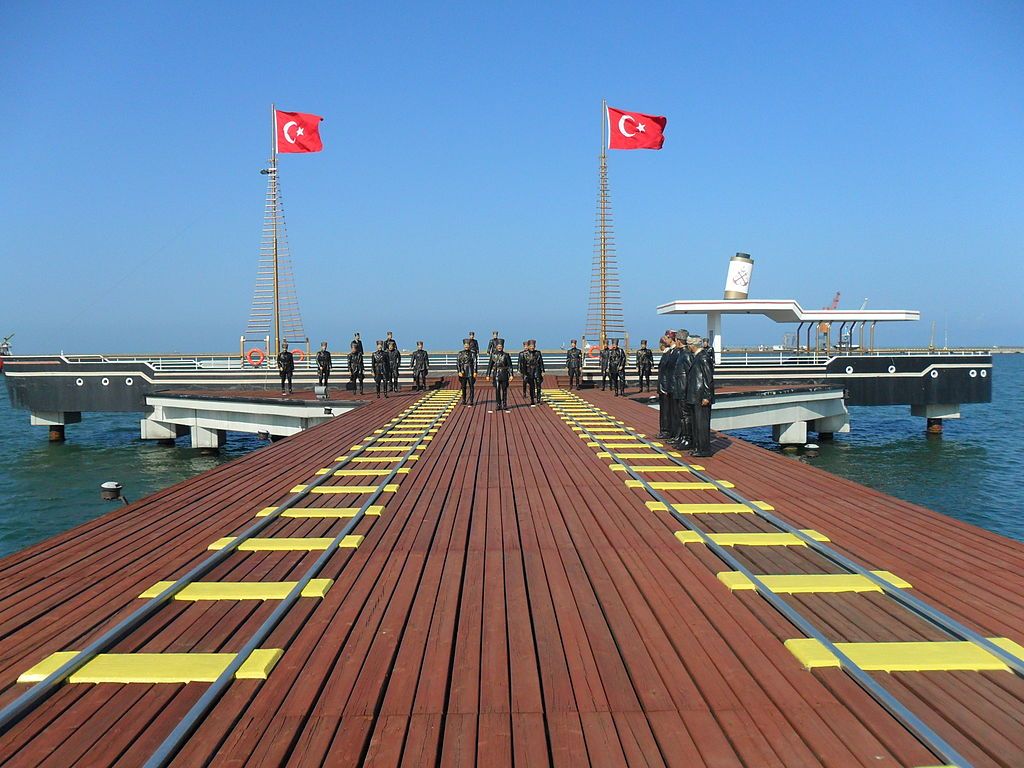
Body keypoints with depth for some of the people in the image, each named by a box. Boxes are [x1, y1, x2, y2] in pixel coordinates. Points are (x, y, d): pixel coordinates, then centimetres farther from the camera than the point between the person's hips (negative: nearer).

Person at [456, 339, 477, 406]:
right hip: (463, 372, 1)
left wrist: (475, 372, -10)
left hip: (470, 373, -1)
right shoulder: (460, 353, 5)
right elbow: (457, 363, 3)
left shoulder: (472, 353, 2)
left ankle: (471, 401, 1)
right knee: (463, 387, 6)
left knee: (471, 387, -2)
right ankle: (464, 400, 15)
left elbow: (475, 363, -2)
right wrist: (459, 372, -7)